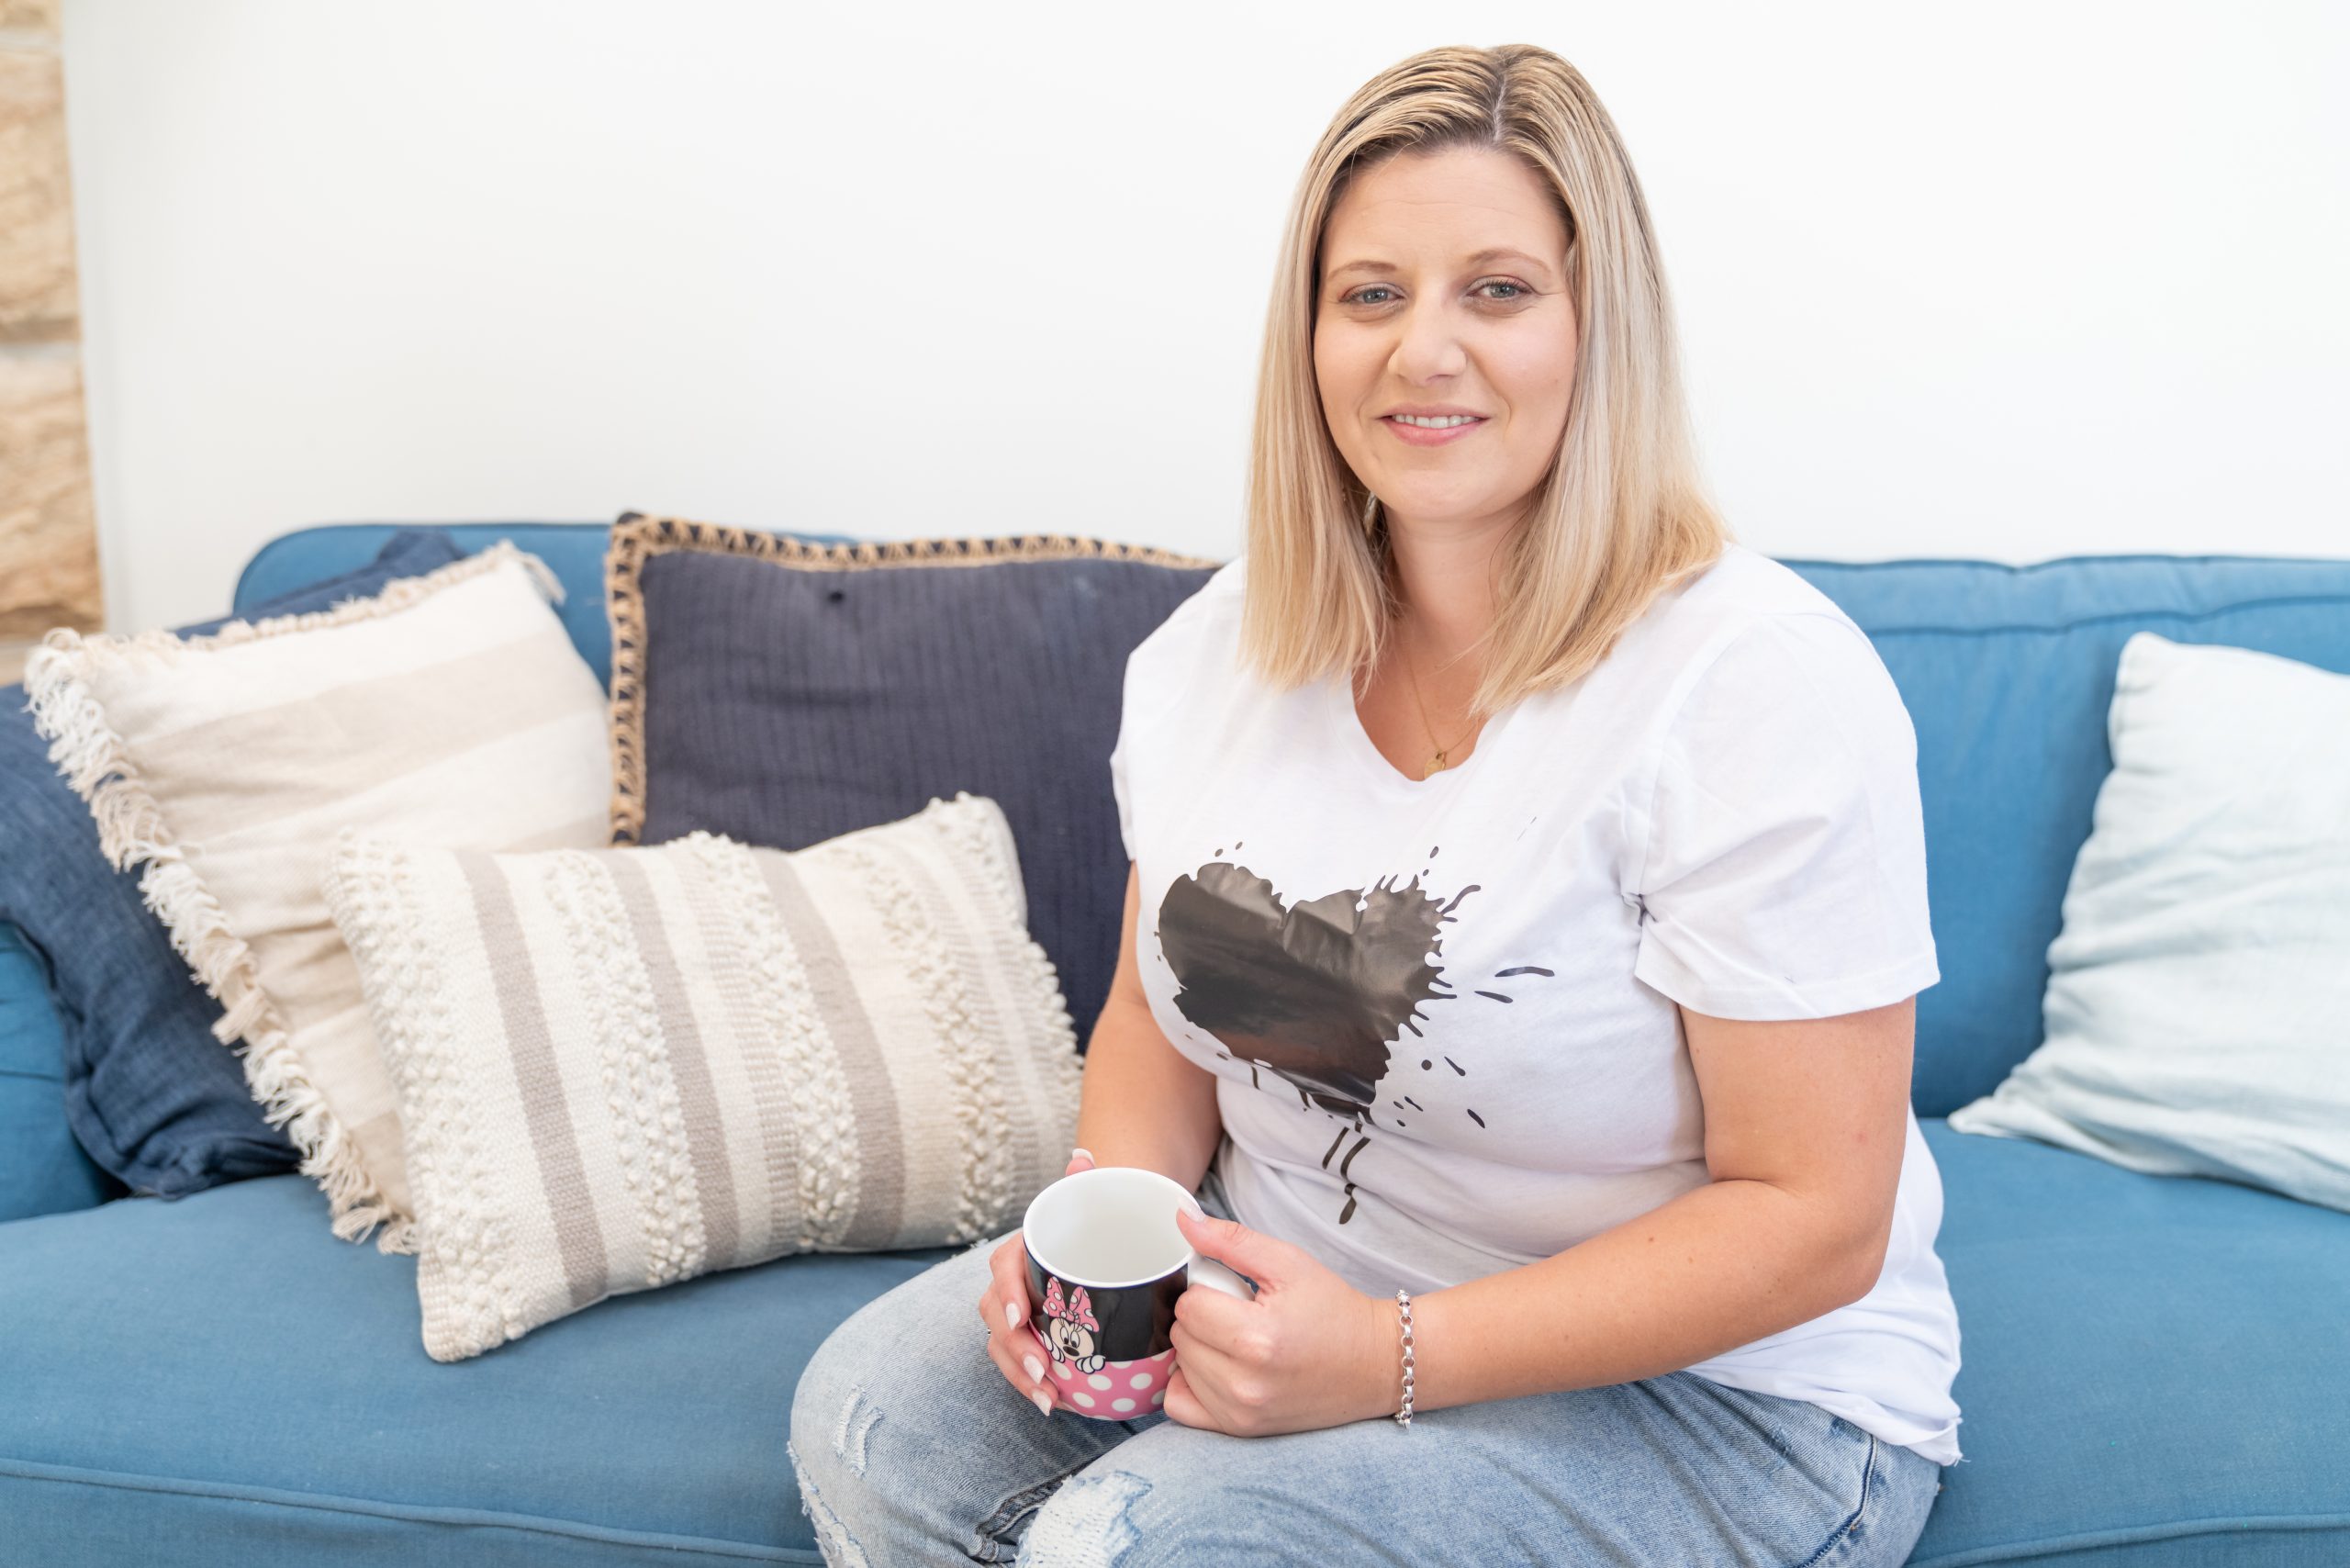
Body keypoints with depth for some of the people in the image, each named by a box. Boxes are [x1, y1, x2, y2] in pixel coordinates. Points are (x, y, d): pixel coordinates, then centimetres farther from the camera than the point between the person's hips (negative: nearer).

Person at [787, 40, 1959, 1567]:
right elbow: (1163, 1010, 11)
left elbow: (1815, 1214, -19)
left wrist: (1393, 1361, -27)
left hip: (1718, 1394, -5)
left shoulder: (1756, 687, -20)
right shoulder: (1222, 642, 0)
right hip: (1287, 1276, 6)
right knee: (877, 1415, -12)